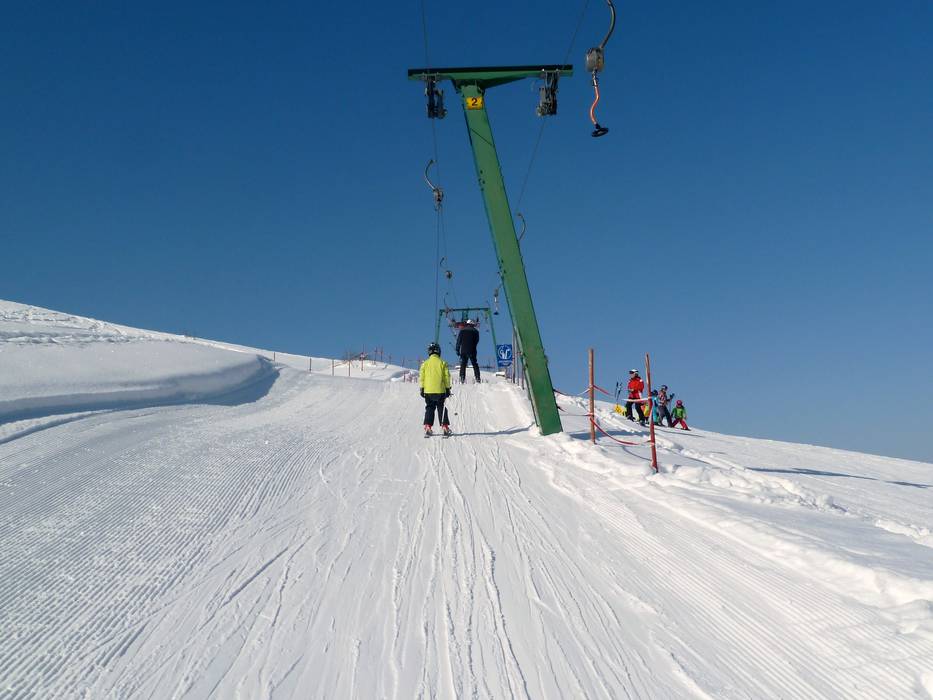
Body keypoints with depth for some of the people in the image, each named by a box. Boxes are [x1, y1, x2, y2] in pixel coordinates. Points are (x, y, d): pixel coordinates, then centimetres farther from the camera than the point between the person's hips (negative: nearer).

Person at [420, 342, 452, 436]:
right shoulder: (442, 363, -3)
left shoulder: (425, 363, 0)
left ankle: (428, 427, 1)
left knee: (429, 409, 10)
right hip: (440, 391, -1)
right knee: (441, 409, 7)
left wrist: (422, 389, 10)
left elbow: (421, 377, 2)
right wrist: (448, 389, 7)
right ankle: (445, 427, 4)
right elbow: (447, 377, -1)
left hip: (428, 391, 1)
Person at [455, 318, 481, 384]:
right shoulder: (475, 331, 5)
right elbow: (477, 341, 6)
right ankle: (477, 379, -1)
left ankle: (462, 379, -5)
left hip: (463, 350, 1)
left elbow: (458, 340, 5)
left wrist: (457, 350, 7)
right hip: (472, 351, -1)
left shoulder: (462, 330, 8)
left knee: (463, 365, 4)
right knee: (475, 364, 5)